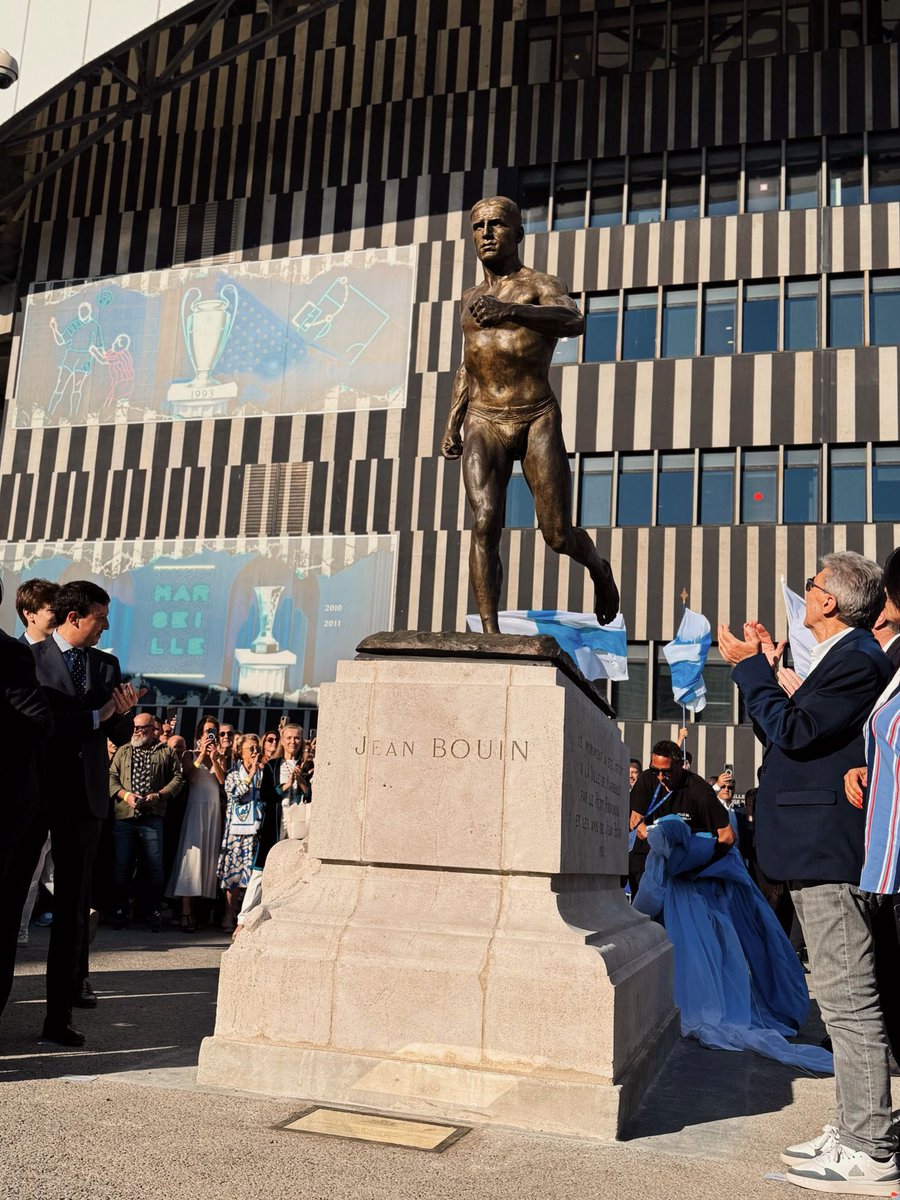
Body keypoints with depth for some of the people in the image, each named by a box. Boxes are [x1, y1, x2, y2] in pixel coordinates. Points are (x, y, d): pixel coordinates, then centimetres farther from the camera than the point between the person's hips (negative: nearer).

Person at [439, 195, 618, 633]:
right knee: (485, 523, -18)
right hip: (484, 425, 3)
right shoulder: (470, 300, 21)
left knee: (559, 536, -4)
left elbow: (574, 322, -19)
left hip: (538, 421, -3)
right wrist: (453, 421, 20)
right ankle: (490, 633, -19)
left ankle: (599, 568, 30)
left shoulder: (542, 286, 4)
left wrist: (510, 310, -33)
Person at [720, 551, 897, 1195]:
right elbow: (783, 735, 19)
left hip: (829, 852, -11)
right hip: (818, 852, 11)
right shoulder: (839, 656, 18)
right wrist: (766, 670, 14)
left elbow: (794, 731, -22)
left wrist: (749, 666, -13)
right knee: (844, 1001, 15)